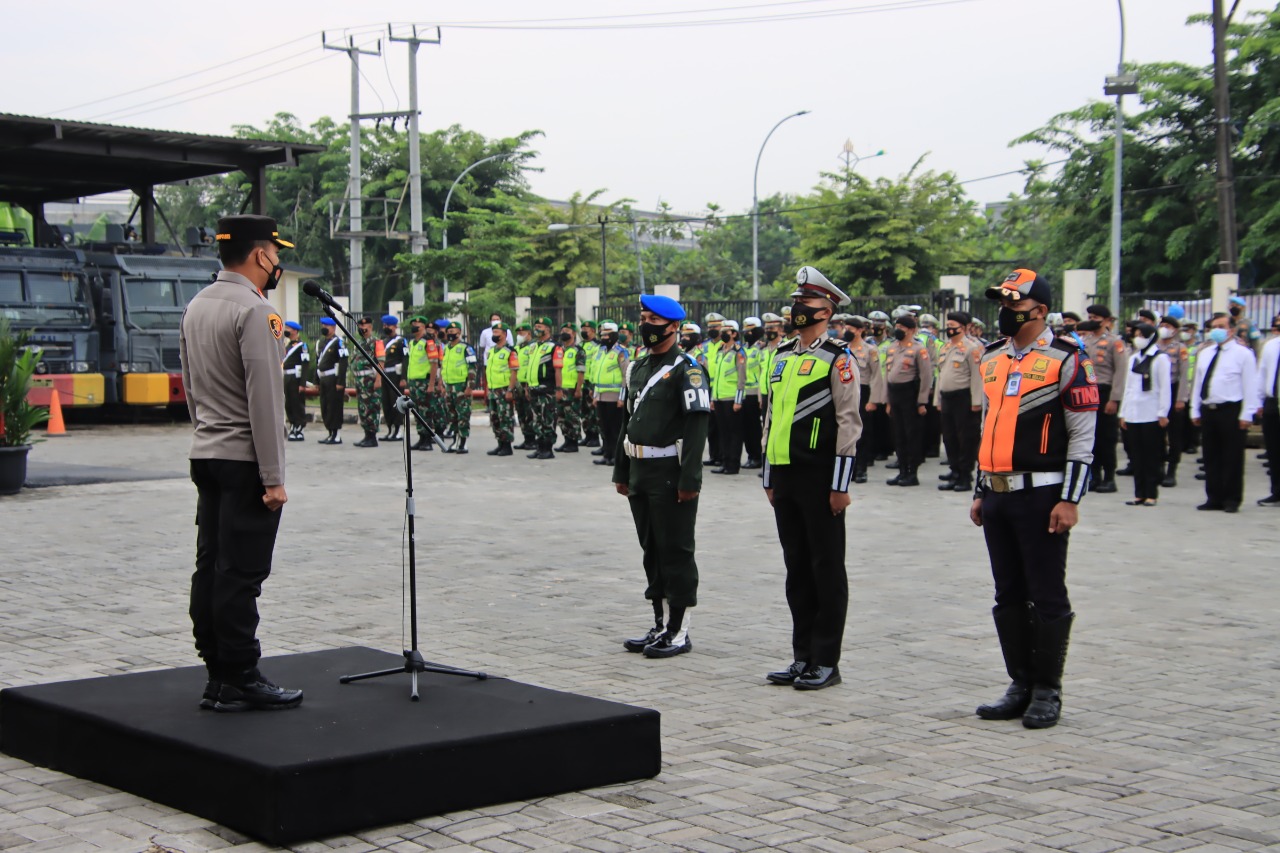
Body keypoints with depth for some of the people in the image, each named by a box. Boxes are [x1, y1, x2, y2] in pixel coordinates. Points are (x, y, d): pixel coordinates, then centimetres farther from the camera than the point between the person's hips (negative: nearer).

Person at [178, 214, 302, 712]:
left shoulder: (195, 307, 14)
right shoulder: (255, 311, -14)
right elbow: (264, 398, -18)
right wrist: (273, 478, -17)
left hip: (205, 455, 9)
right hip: (245, 459, -9)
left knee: (210, 567, 10)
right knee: (240, 574, -5)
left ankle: (217, 674, 15)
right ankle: (239, 680, -2)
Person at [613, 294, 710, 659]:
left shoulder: (685, 370, -11)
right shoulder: (637, 368, 15)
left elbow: (697, 426, -16)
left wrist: (690, 479, -21)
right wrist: (621, 471, 18)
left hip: (670, 474, -8)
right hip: (640, 474, 8)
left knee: (677, 553, -2)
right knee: (652, 552, 13)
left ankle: (680, 632, 4)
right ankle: (661, 625, 21)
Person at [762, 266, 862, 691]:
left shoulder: (838, 359, -7)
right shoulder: (782, 357, 15)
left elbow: (849, 424, -11)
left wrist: (840, 485, -15)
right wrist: (769, 478, 16)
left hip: (821, 478, -7)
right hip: (786, 478, 7)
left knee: (827, 569, 1)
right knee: (797, 569, 11)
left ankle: (827, 661, 6)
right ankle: (803, 656, 19)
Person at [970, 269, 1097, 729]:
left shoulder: (1066, 361, -7)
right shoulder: (992, 359, 14)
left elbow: (1083, 436, -9)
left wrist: (1070, 500, -14)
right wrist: (980, 492, 17)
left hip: (1041, 496, -7)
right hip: (998, 496, 7)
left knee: (1047, 598, 0)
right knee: (1008, 596, 11)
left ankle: (1048, 692, 9)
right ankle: (1021, 686, 21)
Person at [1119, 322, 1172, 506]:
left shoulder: (1160, 358, -4)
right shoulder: (1133, 358, 16)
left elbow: (1165, 387, -7)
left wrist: (1163, 413, -11)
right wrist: (1123, 413, 15)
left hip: (1152, 415, -6)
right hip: (1133, 414, 6)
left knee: (1152, 456, -2)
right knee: (1137, 455, 6)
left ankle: (1151, 494, 3)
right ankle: (1139, 494, 11)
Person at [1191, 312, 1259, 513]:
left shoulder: (1243, 353, -3)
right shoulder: (1205, 354, 16)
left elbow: (1250, 386, -6)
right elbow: (1197, 383, 18)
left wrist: (1246, 414, -11)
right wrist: (1195, 411, 13)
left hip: (1231, 411, -6)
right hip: (1208, 411, 6)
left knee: (1232, 458, -1)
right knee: (1211, 457, 9)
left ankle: (1232, 500, 7)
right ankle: (1214, 498, 16)